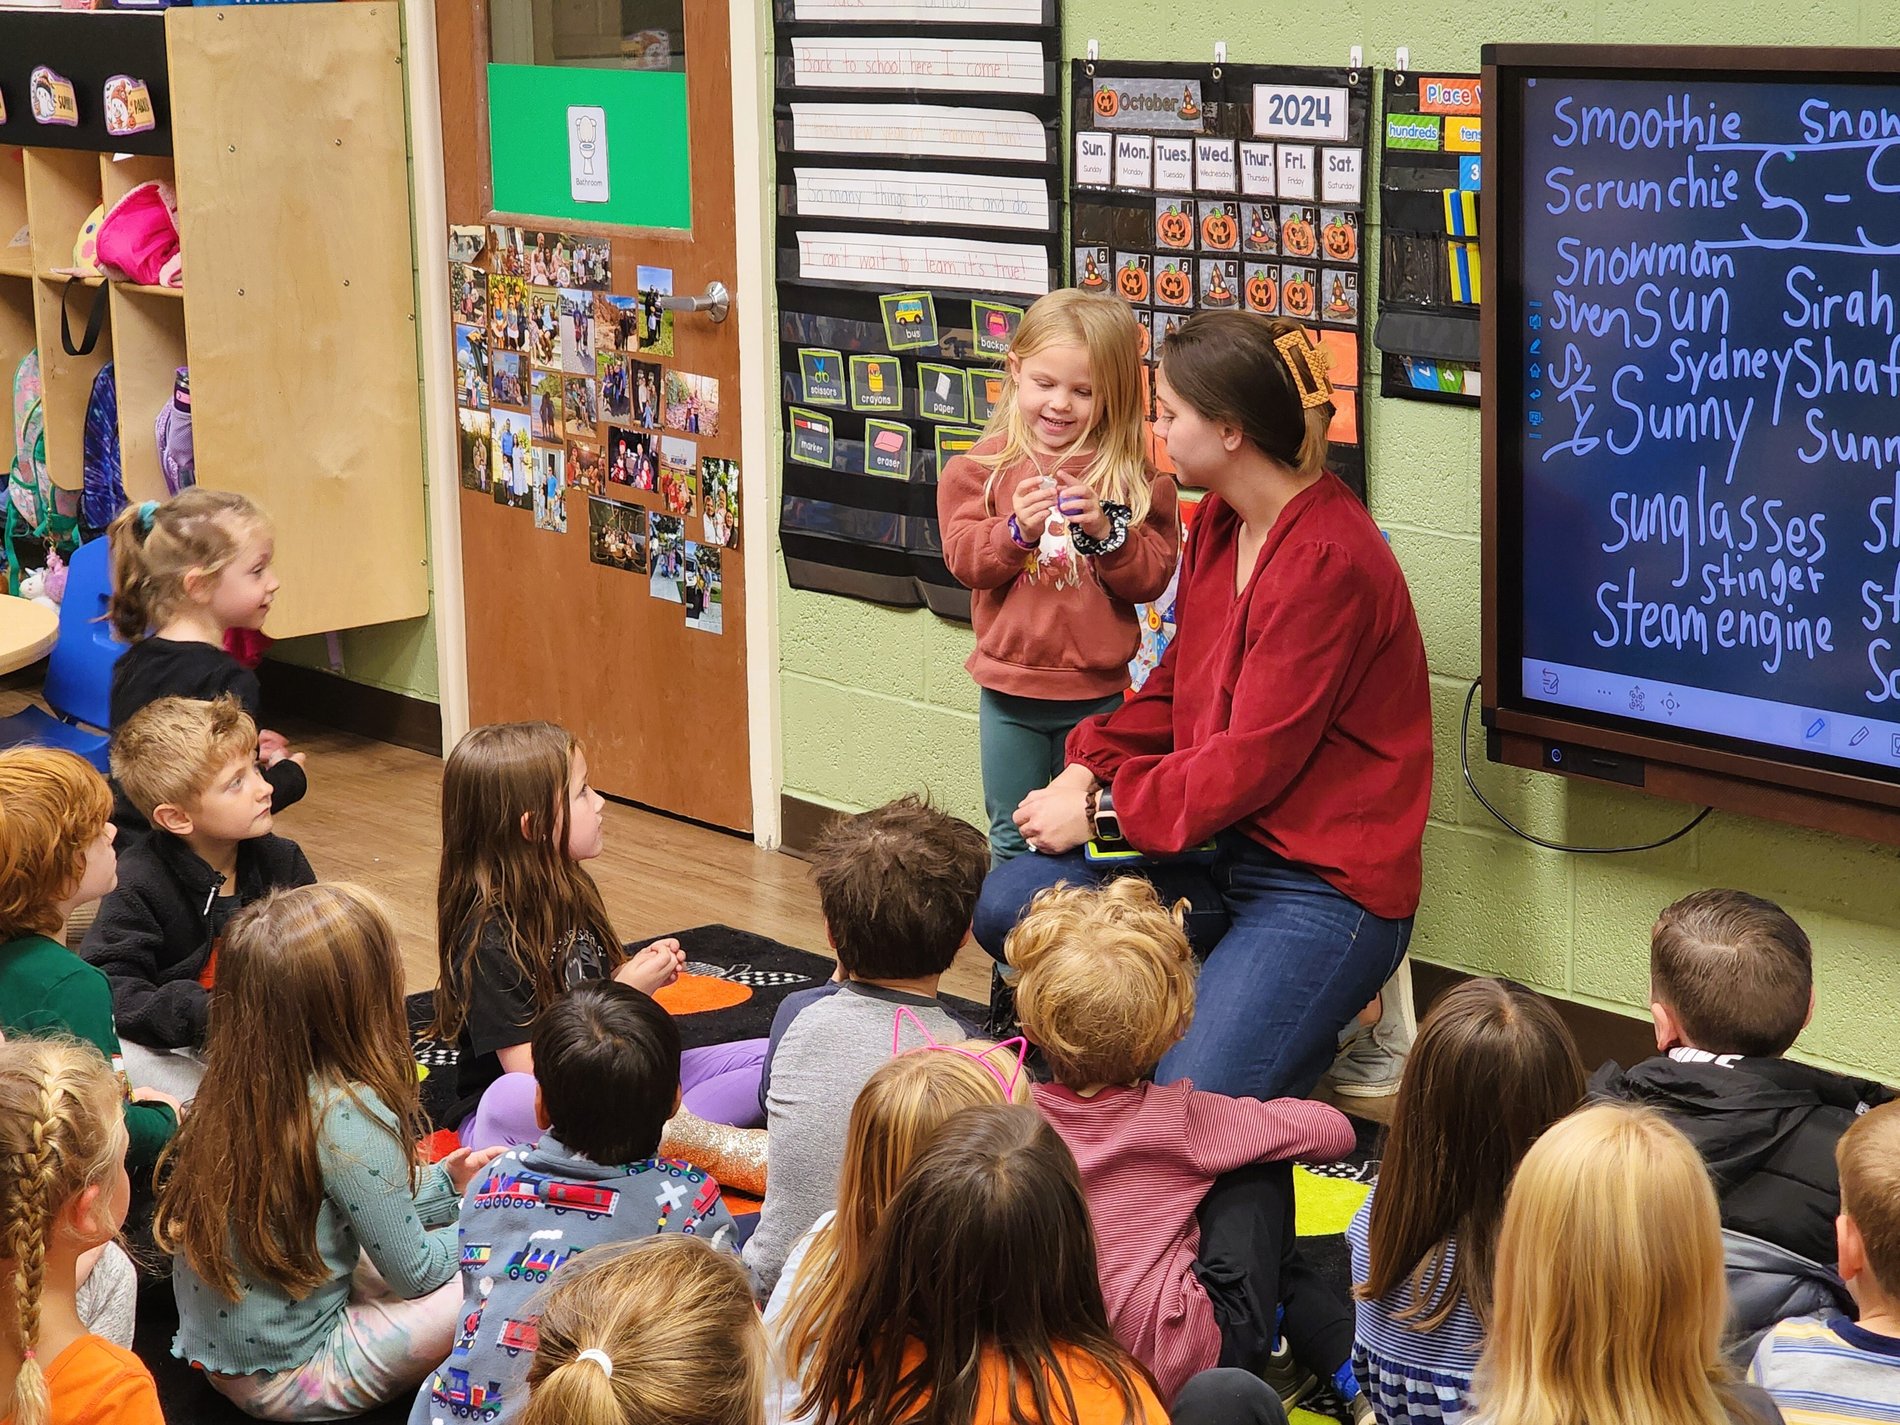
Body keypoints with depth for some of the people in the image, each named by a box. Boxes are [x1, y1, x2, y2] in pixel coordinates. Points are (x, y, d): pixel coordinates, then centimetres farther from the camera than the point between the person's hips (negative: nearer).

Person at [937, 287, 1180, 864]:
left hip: (1097, 691, -1)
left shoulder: (1132, 475, -2)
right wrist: (1017, 529, -22)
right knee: (1013, 840, 12)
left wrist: (1105, 531, -20)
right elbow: (965, 559, -6)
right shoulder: (983, 465, 0)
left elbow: (1152, 575, -4)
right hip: (1009, 688, 1)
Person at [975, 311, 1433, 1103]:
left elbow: (1252, 762, -20)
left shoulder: (1327, 561, -21)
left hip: (1325, 881, -8)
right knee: (1007, 906, -11)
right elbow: (1176, 689, 17)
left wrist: (1101, 811, -13)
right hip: (1217, 845, 8)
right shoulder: (1219, 521, 9)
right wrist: (1088, 767, -1)